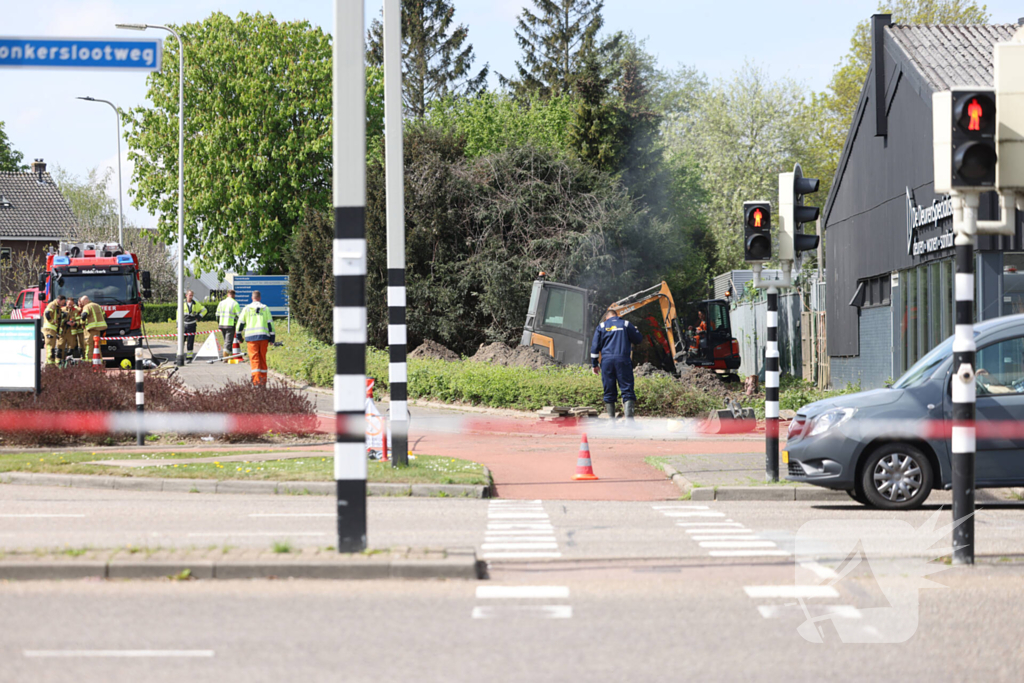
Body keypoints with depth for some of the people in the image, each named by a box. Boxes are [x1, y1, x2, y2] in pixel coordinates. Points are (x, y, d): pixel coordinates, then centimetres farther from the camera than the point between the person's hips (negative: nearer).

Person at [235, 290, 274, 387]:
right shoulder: (265, 309, 8)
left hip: (251, 337, -2)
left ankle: (256, 382, -18)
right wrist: (272, 338, 8)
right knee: (263, 359, 10)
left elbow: (240, 323, 5)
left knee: (254, 360, -5)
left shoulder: (246, 309, 5)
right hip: (263, 337, 2)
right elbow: (270, 324, 5)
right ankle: (263, 382, 11)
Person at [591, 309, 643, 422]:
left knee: (609, 392, 7)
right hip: (623, 360, -2)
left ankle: (612, 421, 7)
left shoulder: (601, 326, 11)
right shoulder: (625, 324, 8)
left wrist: (594, 364, 13)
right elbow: (639, 339, 13)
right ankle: (629, 419, -21)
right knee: (627, 391, -5)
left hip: (607, 361, 2)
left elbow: (595, 346, 8)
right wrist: (635, 330, 34)